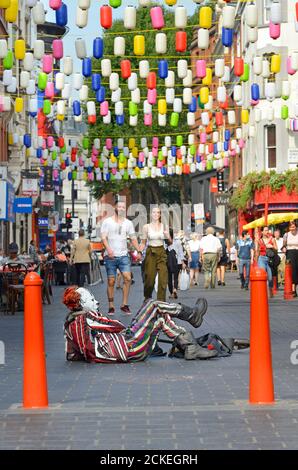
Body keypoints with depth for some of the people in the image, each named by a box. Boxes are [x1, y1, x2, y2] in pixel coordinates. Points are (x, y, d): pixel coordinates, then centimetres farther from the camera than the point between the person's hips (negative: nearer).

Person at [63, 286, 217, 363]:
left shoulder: (69, 326, 12)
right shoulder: (86, 317, -15)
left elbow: (71, 355, 17)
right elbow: (116, 326, -9)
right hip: (129, 347, -10)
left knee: (161, 318, 15)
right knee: (153, 306, 1)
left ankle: (190, 347, 8)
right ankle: (193, 314, 17)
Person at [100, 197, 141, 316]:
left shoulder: (128, 223, 12)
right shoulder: (107, 222, 3)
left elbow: (133, 238, 12)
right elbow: (103, 237, -6)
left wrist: (139, 251, -2)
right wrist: (108, 249, -23)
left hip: (123, 255, 2)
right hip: (110, 256, -2)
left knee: (127, 278, -13)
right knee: (111, 281, -1)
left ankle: (124, 305, -5)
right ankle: (111, 307, 7)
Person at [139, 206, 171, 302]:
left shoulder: (163, 226, 7)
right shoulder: (146, 227, 3)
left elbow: (170, 242, 13)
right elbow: (143, 243, 6)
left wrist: (168, 236, -8)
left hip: (161, 252, 1)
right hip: (150, 252, -1)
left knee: (163, 277, -11)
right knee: (150, 277, 1)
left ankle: (161, 300, -7)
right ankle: (147, 298, 24)